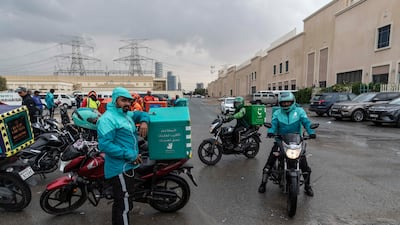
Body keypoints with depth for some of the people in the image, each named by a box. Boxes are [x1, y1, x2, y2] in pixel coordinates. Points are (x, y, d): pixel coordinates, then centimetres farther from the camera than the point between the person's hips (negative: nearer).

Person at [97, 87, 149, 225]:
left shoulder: (126, 114, 13)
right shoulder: (108, 118, -16)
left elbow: (140, 114, 28)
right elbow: (104, 145, -25)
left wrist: (144, 121, 3)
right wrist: (129, 155, -23)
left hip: (129, 165, 10)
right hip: (120, 168, -10)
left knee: (123, 202, 24)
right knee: (123, 205, -5)